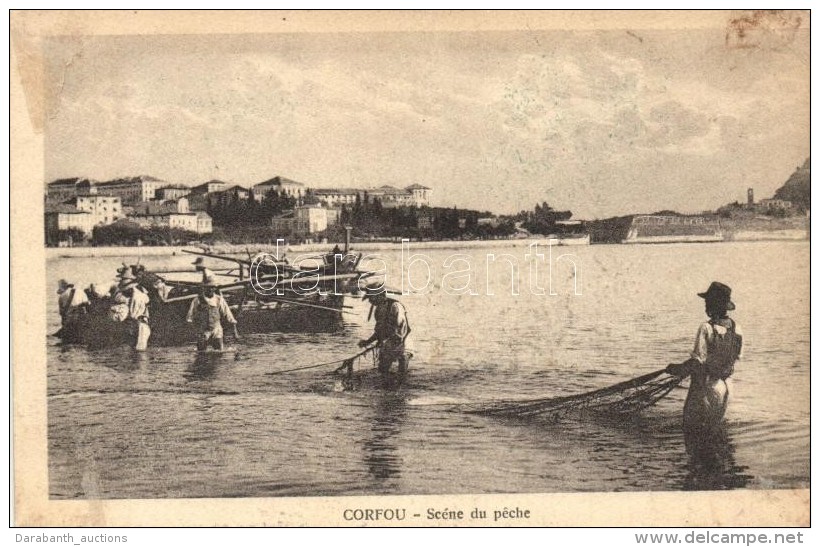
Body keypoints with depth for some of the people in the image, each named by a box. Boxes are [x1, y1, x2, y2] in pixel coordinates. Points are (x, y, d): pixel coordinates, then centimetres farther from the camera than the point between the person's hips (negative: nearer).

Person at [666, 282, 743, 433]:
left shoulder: (706, 329, -22)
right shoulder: (736, 329, -3)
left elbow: (697, 361, -22)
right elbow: (737, 357, 7)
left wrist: (677, 369, -8)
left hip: (703, 388, -6)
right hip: (722, 387, 7)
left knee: (692, 430, 6)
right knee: (713, 431, 20)